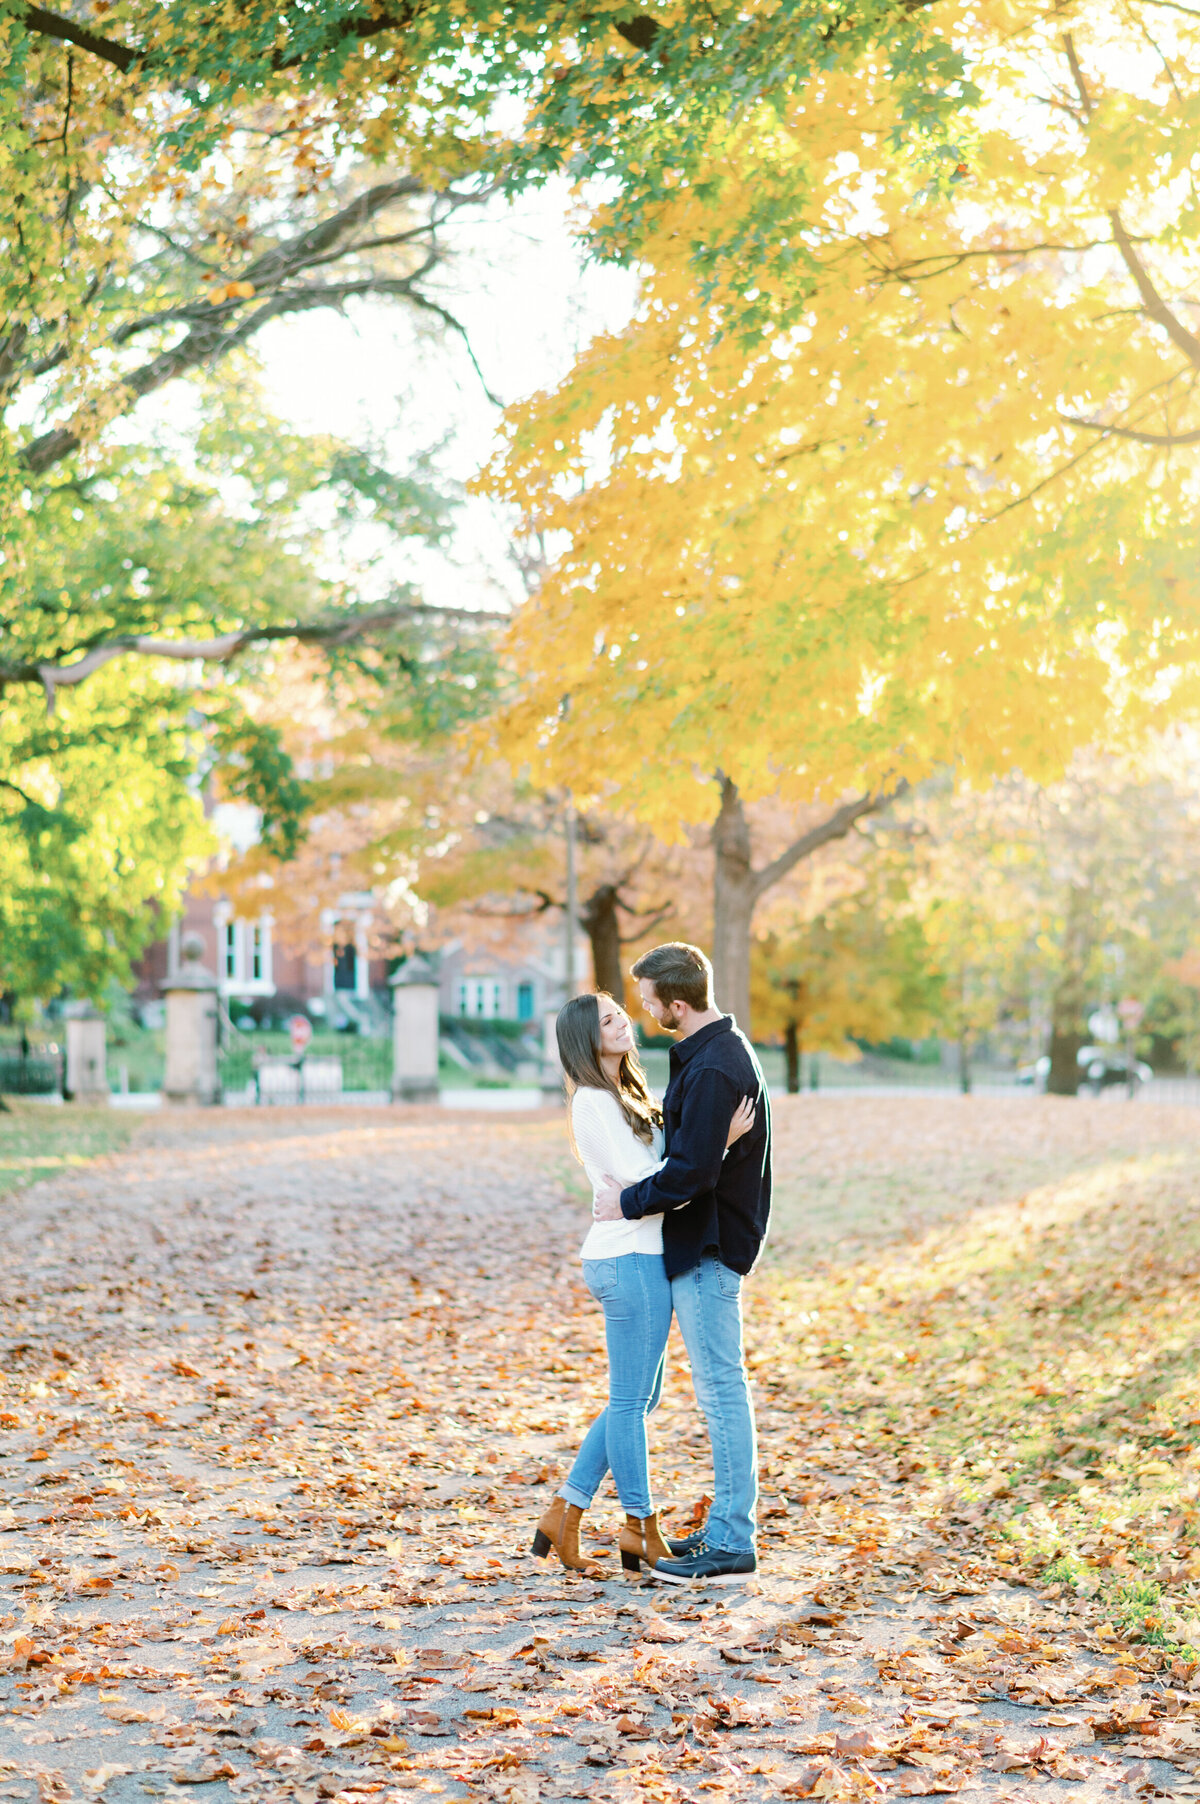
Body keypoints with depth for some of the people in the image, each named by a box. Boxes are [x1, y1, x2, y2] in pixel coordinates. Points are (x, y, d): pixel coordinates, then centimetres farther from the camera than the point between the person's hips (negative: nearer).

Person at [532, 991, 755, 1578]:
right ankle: (642, 1531, 12)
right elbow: (642, 1183, -21)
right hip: (629, 1259, -10)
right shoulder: (594, 1101, -14)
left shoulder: (624, 1095, 17)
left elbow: (664, 1161, 22)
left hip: (638, 1258, 10)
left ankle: (563, 1517, 18)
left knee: (638, 1397, 15)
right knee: (630, 1401, 1)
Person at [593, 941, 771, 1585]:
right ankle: (726, 1529, 23)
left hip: (709, 1249, -11)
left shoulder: (712, 1069, -22)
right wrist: (639, 1187, 6)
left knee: (721, 1390, -5)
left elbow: (692, 1171, -25)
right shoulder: (722, 1050, 12)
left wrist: (630, 1202, -12)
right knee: (719, 1391, 15)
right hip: (700, 1243, 11)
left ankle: (732, 1545, 1)